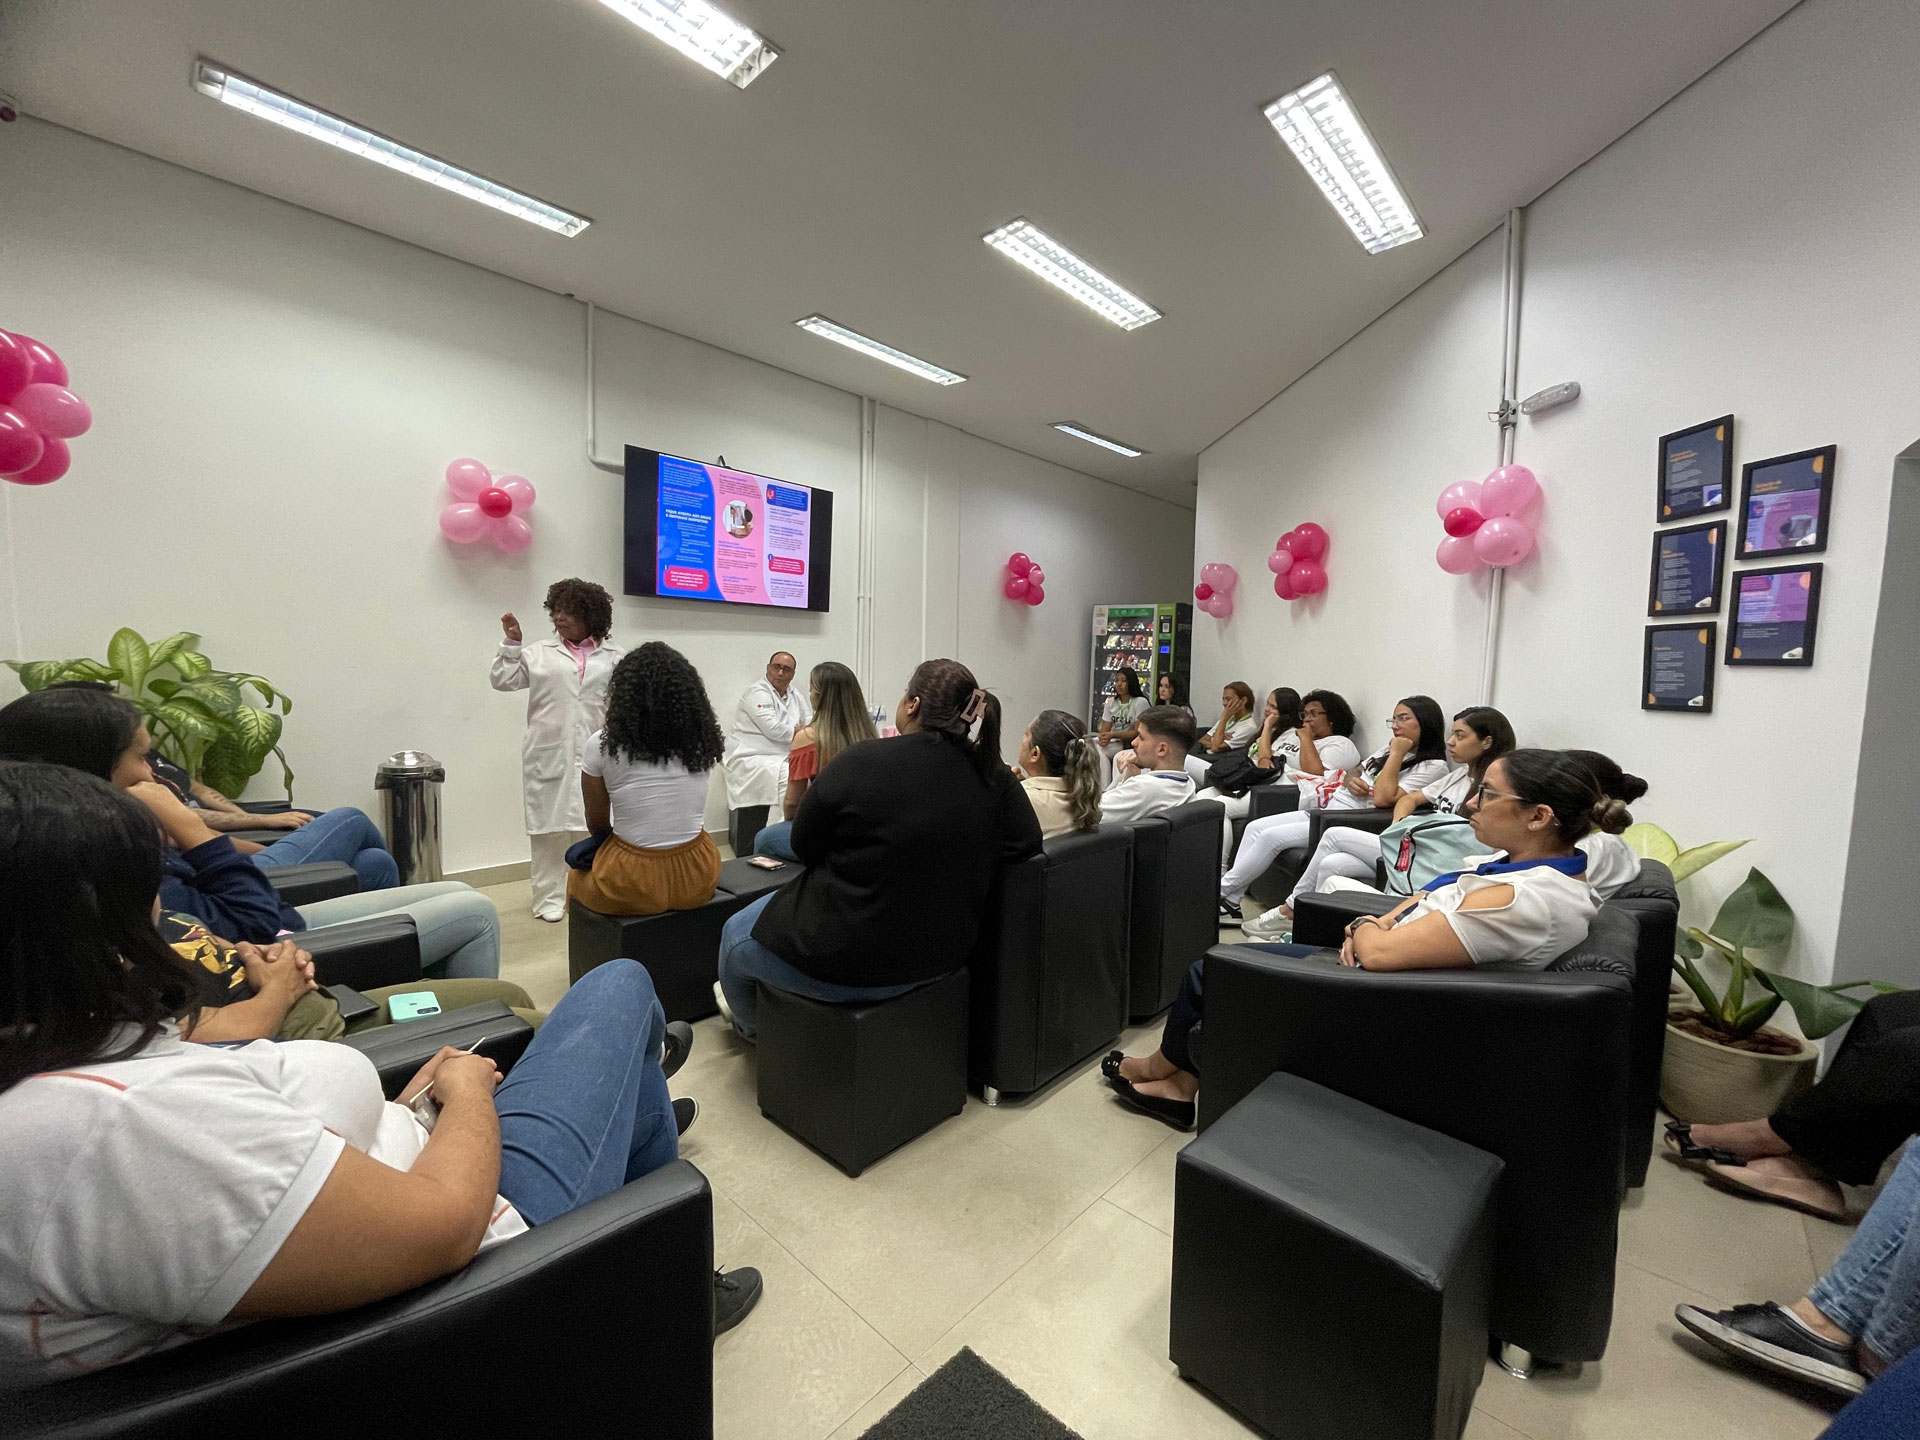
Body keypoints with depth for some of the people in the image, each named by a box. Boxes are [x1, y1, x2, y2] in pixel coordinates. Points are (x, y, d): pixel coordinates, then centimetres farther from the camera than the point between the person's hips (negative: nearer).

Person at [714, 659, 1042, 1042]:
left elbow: (803, 846, -10)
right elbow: (1027, 841, -1)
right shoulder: (993, 774, -12)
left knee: (735, 936, 24)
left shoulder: (861, 763, -23)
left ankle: (749, 1026, 55)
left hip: (849, 965, -6)